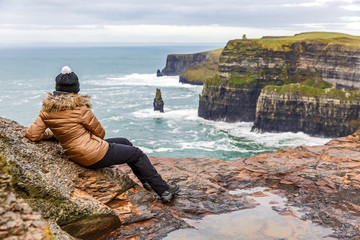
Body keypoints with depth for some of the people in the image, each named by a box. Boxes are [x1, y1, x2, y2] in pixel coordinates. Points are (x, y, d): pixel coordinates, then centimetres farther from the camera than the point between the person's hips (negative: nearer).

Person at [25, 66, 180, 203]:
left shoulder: (47, 110, -2)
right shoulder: (79, 109, -19)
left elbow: (32, 135, -1)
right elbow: (100, 133, -7)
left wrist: (51, 133, 16)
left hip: (76, 157, 8)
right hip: (97, 156, -8)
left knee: (124, 142, 26)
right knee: (138, 154, 9)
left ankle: (146, 181, 34)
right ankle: (164, 190, 14)